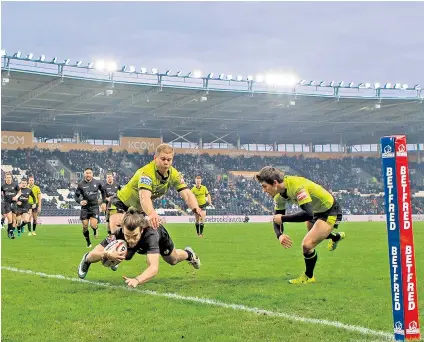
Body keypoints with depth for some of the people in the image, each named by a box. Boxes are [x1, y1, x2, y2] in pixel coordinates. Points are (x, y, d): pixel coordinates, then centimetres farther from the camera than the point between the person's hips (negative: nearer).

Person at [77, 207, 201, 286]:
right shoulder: (119, 233, -45)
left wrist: (137, 280, -82)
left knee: (173, 260, 26)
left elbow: (154, 268, -64)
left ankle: (188, 254, 61)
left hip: (160, 235, 0)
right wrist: (107, 255, -65)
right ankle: (86, 260, 44)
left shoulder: (150, 234, -53)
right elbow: (95, 252, -43)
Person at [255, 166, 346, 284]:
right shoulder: (280, 193, -11)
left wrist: (283, 218, -39)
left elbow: (308, 214, -46)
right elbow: (278, 216, -1)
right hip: (318, 211, 9)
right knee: (314, 234, 36)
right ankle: (337, 237, 67)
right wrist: (280, 235, -21)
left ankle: (309, 277, 5)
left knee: (307, 244, -20)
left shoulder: (296, 186, -38)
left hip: (331, 212, -9)